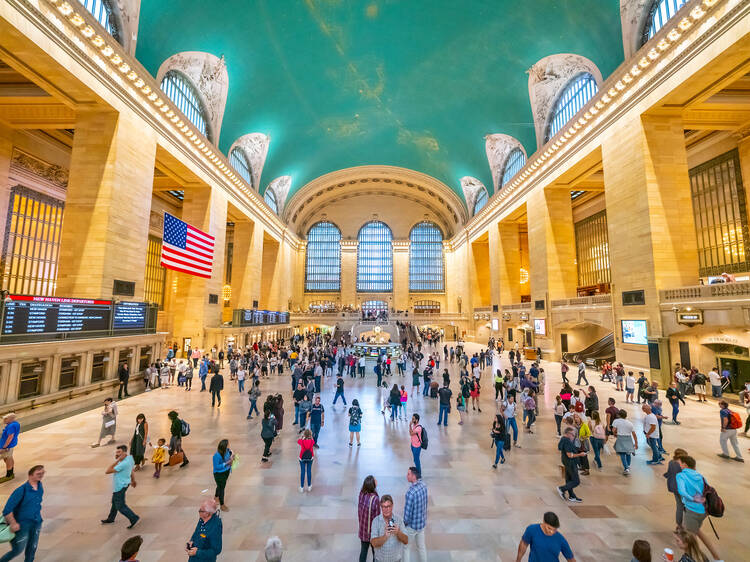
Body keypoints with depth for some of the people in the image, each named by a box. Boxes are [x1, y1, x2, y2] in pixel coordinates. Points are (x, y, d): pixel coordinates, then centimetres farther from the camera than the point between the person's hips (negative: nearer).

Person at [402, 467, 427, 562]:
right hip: (422, 523, 6)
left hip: (412, 525, -6)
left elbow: (408, 512, -27)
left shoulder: (411, 492, -34)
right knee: (421, 546, 25)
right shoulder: (423, 485, -11)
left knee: (406, 548, 17)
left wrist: (405, 522, -6)